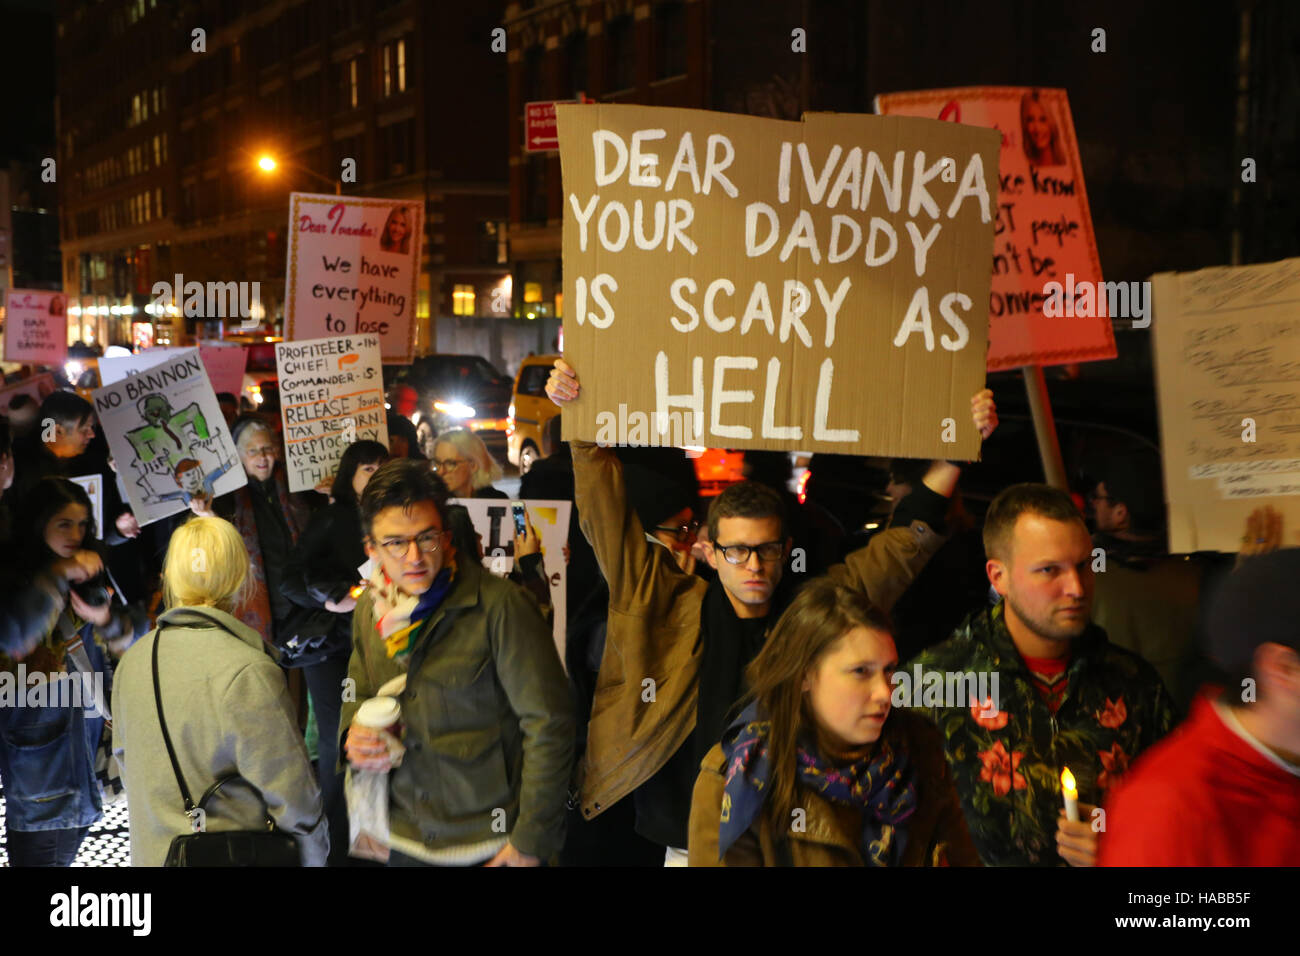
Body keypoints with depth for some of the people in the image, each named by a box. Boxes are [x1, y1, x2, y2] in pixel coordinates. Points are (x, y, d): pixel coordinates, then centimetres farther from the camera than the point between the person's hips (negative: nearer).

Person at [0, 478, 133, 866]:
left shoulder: (86, 577, 9)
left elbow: (127, 640, 9)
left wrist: (105, 619, -14)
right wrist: (58, 574, -26)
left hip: (87, 729, 6)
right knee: (38, 851, -3)